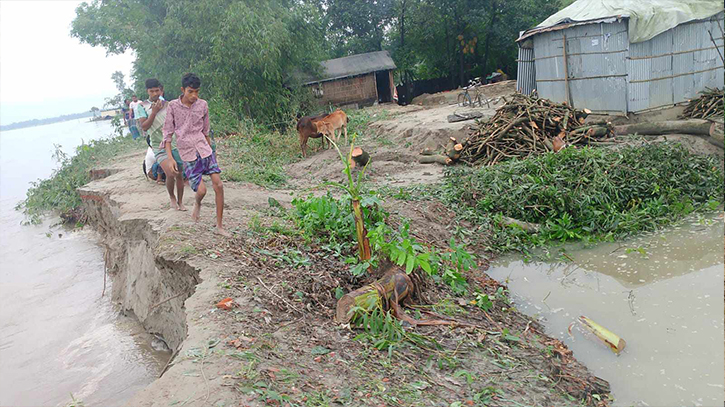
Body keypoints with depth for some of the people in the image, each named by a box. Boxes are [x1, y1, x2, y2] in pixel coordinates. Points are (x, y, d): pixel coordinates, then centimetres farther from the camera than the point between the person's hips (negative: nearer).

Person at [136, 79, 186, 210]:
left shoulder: (168, 105, 9)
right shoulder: (142, 106, 1)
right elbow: (144, 127, -8)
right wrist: (154, 112, -14)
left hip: (175, 144, 3)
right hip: (159, 146, -3)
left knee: (179, 175, 5)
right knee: (170, 174, -20)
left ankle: (180, 201, 24)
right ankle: (171, 197, 8)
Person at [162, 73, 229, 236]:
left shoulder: (203, 104, 2)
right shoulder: (173, 106, -5)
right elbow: (168, 133, -2)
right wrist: (170, 157, -8)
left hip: (204, 149, 3)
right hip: (187, 154, -2)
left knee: (218, 185, -8)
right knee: (201, 189, -13)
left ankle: (219, 226, 2)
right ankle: (197, 203, 27)